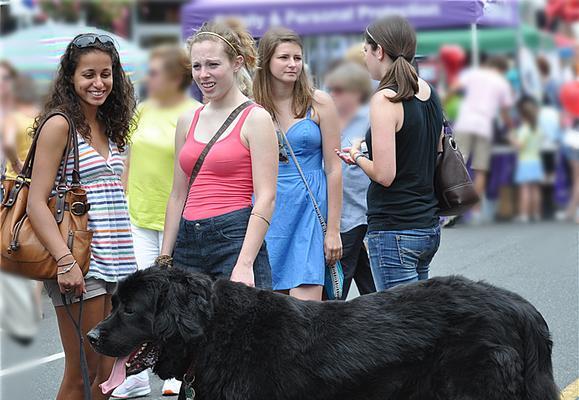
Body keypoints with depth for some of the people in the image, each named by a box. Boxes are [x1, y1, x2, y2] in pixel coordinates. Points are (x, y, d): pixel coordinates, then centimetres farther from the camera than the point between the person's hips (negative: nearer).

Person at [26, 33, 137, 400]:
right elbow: (36, 203, -13)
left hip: (118, 260, 7)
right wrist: (66, 262, -23)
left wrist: (128, 263, 15)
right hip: (80, 264, -7)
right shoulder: (60, 125, -7)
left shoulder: (109, 127, 15)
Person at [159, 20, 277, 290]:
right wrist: (165, 259, 12)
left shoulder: (255, 118, -3)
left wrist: (245, 264, -17)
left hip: (234, 238, -5)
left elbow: (265, 198, -9)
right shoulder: (188, 121, 14)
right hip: (188, 242, 6)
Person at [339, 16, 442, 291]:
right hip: (428, 226, 8)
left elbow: (384, 174, -19)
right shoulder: (429, 93, 10)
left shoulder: (385, 100, -14)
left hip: (394, 230, -8)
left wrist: (357, 157, 0)